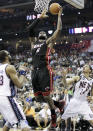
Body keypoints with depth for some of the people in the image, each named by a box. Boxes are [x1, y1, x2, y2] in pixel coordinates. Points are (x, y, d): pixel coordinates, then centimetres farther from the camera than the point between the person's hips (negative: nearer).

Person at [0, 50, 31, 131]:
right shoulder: (10, 67, -10)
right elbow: (19, 85, -13)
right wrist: (22, 73, 1)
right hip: (7, 98, -8)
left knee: (10, 122, 24)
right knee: (23, 121, -5)